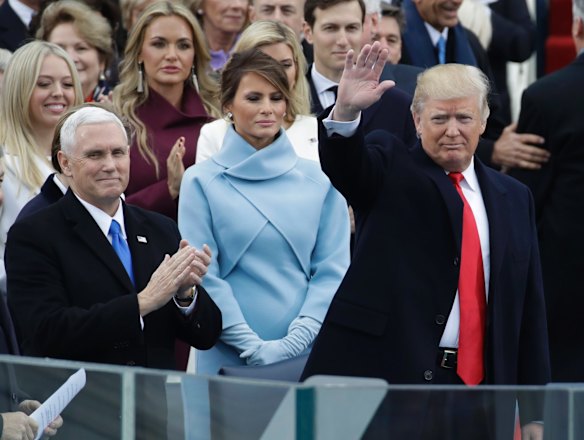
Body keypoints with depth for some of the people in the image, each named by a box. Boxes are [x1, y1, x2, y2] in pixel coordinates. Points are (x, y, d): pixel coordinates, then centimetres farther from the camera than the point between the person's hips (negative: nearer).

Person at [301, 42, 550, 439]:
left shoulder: (514, 198, 16)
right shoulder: (390, 171, 6)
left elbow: (528, 309, 15)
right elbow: (344, 164, -17)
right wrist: (346, 110, -39)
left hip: (477, 389, 4)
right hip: (386, 375, -4)